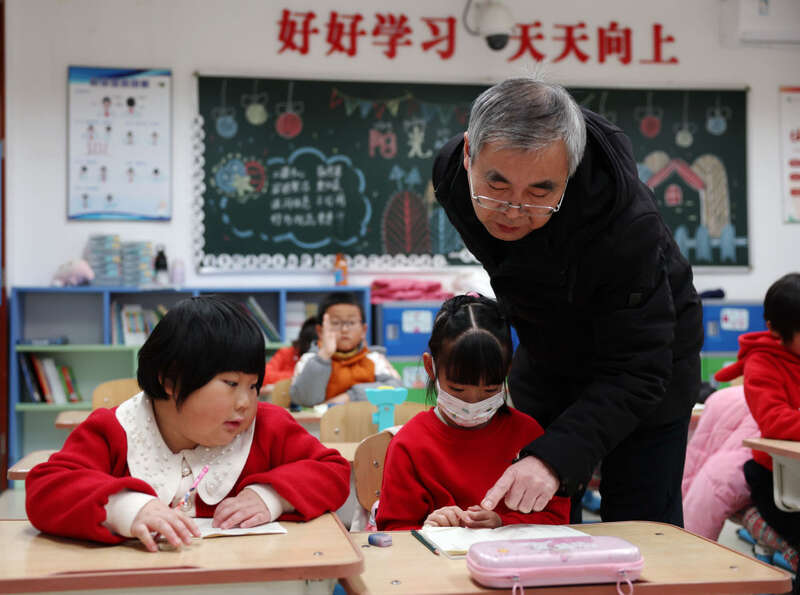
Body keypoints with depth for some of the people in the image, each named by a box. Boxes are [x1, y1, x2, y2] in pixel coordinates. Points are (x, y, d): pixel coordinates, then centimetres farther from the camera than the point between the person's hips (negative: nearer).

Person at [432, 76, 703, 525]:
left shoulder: (627, 223, -39)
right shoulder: (452, 171, -22)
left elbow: (635, 374, -35)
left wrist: (555, 457, -47)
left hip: (650, 350, -4)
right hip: (545, 353, 5)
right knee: (543, 522, 10)